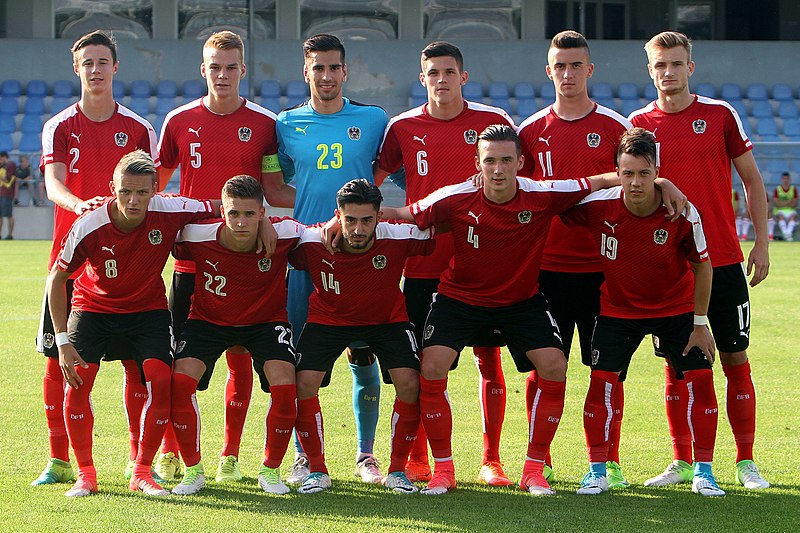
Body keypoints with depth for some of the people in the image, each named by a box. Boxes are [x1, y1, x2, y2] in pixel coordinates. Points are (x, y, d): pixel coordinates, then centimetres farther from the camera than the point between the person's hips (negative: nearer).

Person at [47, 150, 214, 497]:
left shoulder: (171, 211, -24)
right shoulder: (88, 227, -26)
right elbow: (56, 278, -12)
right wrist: (63, 341, -15)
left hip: (149, 309, 1)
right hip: (94, 306, -1)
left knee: (160, 380, -18)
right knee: (77, 382, -18)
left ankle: (142, 472, -2)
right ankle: (85, 473, -2)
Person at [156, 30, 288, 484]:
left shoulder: (264, 123, 2)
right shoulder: (179, 121, 5)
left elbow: (273, 191, 6)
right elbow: (155, 186, 14)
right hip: (191, 257, 1)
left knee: (241, 357, 2)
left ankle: (231, 455, 12)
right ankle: (170, 454, 11)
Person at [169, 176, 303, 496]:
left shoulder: (282, 234, -24)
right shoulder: (197, 236, -25)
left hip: (267, 320, 0)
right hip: (208, 319, 0)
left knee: (285, 386, -24)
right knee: (180, 381, -22)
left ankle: (271, 470, 0)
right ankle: (193, 470, -3)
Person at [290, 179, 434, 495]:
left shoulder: (398, 238, -28)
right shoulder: (311, 242, -28)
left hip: (387, 318, 0)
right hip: (328, 318, 0)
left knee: (410, 384, -18)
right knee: (303, 383, -16)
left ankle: (397, 470, 0)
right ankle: (317, 471, 0)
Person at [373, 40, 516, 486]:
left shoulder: (493, 122, 2)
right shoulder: (403, 127, 4)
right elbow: (372, 182, 10)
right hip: (423, 262, 0)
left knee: (489, 358, 2)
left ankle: (492, 460, 9)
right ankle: (417, 460, 11)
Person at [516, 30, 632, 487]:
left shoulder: (615, 127, 2)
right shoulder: (532, 131, 7)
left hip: (603, 266, -1)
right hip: (546, 266, 1)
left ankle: (609, 462, 8)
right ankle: (540, 461, 12)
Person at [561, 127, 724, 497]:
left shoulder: (682, 213, -24)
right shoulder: (598, 205, -24)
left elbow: (702, 265, -10)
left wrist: (700, 323, -8)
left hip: (676, 307, 0)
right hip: (618, 308, 0)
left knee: (700, 378, -8)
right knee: (602, 379, -11)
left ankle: (703, 472, 5)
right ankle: (597, 472, 0)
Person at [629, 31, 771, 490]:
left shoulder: (720, 115, 2)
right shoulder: (638, 125, 3)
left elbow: (752, 179, 7)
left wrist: (762, 243, 2)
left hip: (723, 259, -1)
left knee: (735, 358, 1)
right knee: (677, 363, 4)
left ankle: (746, 462, 8)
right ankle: (682, 463, 12)